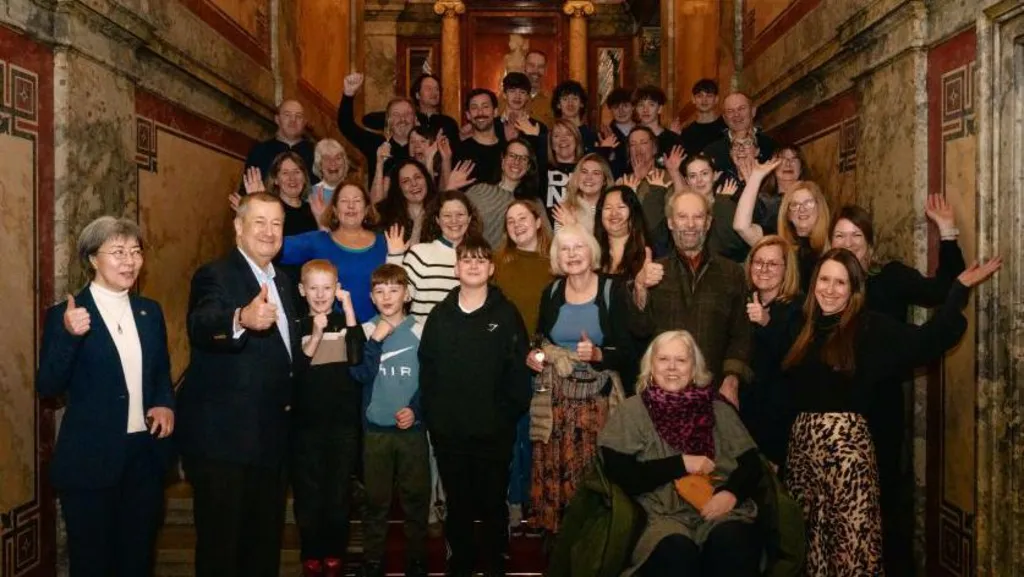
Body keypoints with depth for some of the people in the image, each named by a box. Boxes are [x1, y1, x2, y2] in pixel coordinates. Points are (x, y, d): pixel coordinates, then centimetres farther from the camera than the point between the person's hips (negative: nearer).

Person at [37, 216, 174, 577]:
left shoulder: (150, 311, 8)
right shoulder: (64, 314, -7)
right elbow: (48, 387, -12)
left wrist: (166, 404, -4)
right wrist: (68, 336, -27)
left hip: (146, 455, 4)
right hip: (90, 460, -4)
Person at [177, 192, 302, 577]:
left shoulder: (281, 282, 12)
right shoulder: (215, 276, -13)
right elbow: (200, 328, -35)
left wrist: (287, 399, 11)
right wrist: (242, 319, -56)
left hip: (272, 438, 8)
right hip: (222, 438, -8)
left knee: (265, 542, 19)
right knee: (221, 544, 3)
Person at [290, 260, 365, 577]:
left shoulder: (345, 321, 4)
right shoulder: (296, 326, 3)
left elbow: (358, 357, -14)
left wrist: (349, 310, -16)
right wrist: (315, 336, -18)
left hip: (344, 424, 0)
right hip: (306, 424, 0)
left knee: (339, 495, 6)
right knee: (307, 496, 5)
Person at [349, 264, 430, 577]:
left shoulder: (420, 331, 1)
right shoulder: (366, 331, 3)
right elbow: (360, 375, -9)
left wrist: (416, 409, -11)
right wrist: (376, 339, -16)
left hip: (412, 428, 0)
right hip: (376, 429, 0)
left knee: (416, 496, 6)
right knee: (376, 498, 7)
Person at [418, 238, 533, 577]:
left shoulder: (506, 314, -1)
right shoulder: (440, 316, 6)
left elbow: (519, 370, -5)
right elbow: (426, 370, 4)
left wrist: (510, 415, -11)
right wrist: (432, 417, -3)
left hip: (493, 431, -2)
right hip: (448, 432, 2)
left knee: (493, 505, 11)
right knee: (457, 505, 15)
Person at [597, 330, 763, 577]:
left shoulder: (718, 409, 19)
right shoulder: (632, 411, 9)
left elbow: (751, 464, 12)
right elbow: (620, 474, -2)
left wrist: (731, 493, -9)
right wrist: (681, 464, -4)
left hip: (721, 509, 3)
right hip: (664, 513, -2)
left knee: (732, 542, -32)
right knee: (676, 551, -36)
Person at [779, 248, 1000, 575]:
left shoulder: (870, 327, 1)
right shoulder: (804, 327, 11)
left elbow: (928, 340, -7)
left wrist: (960, 289, -9)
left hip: (846, 438, -4)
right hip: (801, 438, 4)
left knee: (852, 536, -3)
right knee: (810, 538, 9)